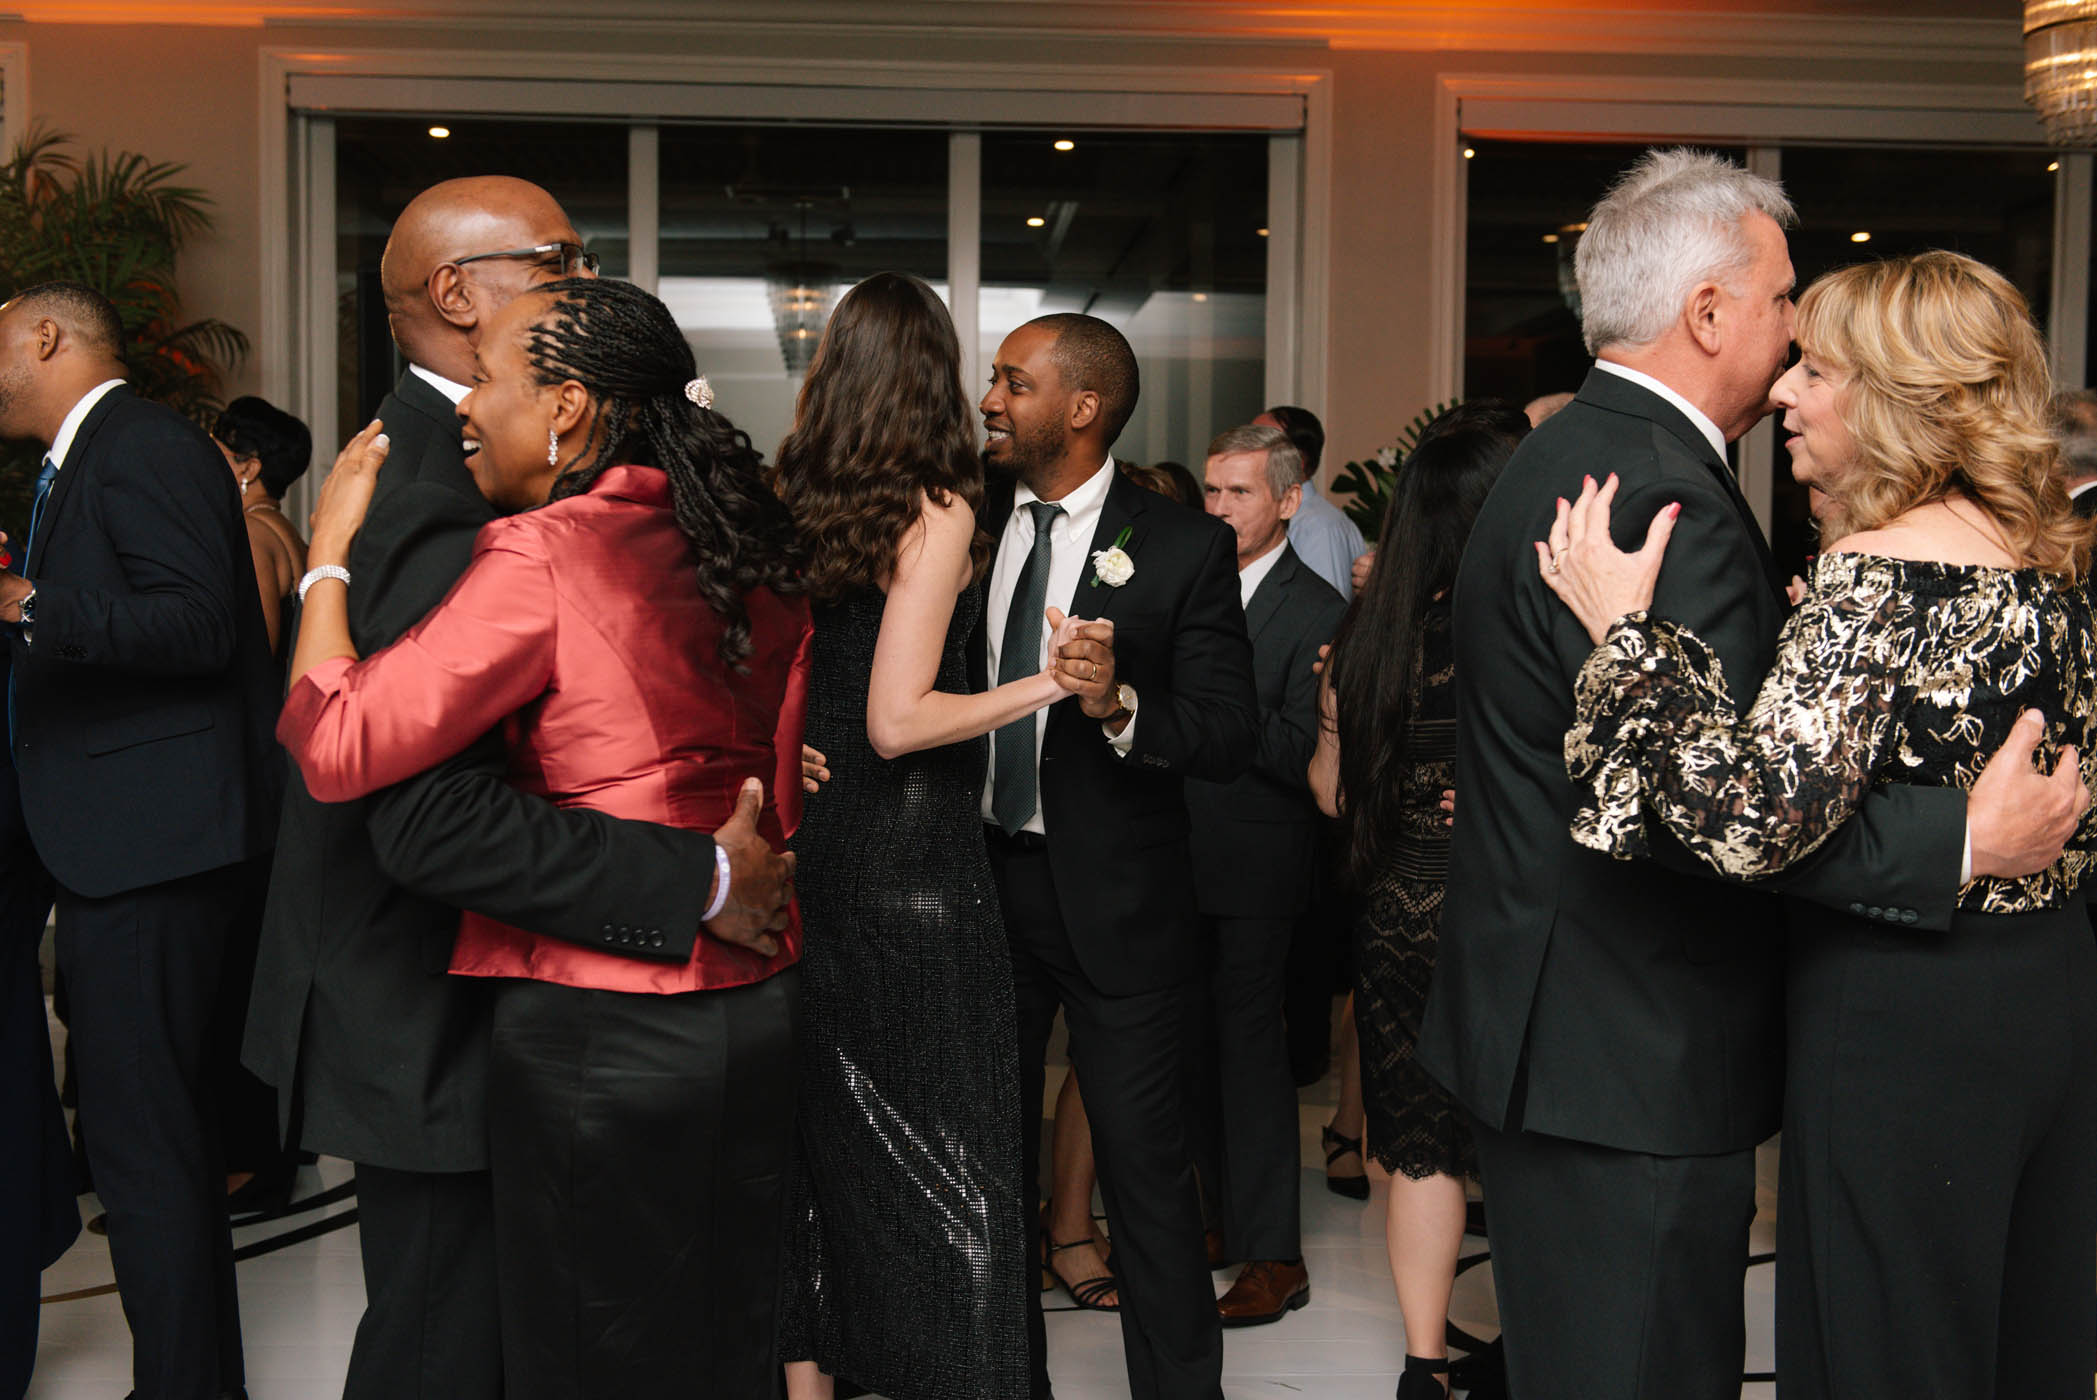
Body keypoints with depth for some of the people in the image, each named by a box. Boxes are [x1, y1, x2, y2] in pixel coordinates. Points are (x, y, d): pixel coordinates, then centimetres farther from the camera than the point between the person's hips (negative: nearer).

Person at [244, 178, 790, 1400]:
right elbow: (435, 821, -33)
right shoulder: (435, 508, -25)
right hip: (436, 1023, -10)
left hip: (442, 992, 10)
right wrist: (698, 876, -27)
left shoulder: (430, 462, 9)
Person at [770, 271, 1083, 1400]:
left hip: (808, 848, 7)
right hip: (911, 864, -7)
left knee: (819, 1117, 17)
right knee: (935, 1138, 3)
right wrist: (1047, 683, -16)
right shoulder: (937, 513, -13)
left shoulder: (789, 502, 5)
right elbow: (898, 721, -19)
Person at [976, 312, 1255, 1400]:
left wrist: (1121, 706, -30)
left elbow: (1230, 737, -12)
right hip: (978, 878, 4)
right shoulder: (970, 525, 4)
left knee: (1144, 1160, 2)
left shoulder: (1182, 550, -8)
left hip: (1112, 901, -4)